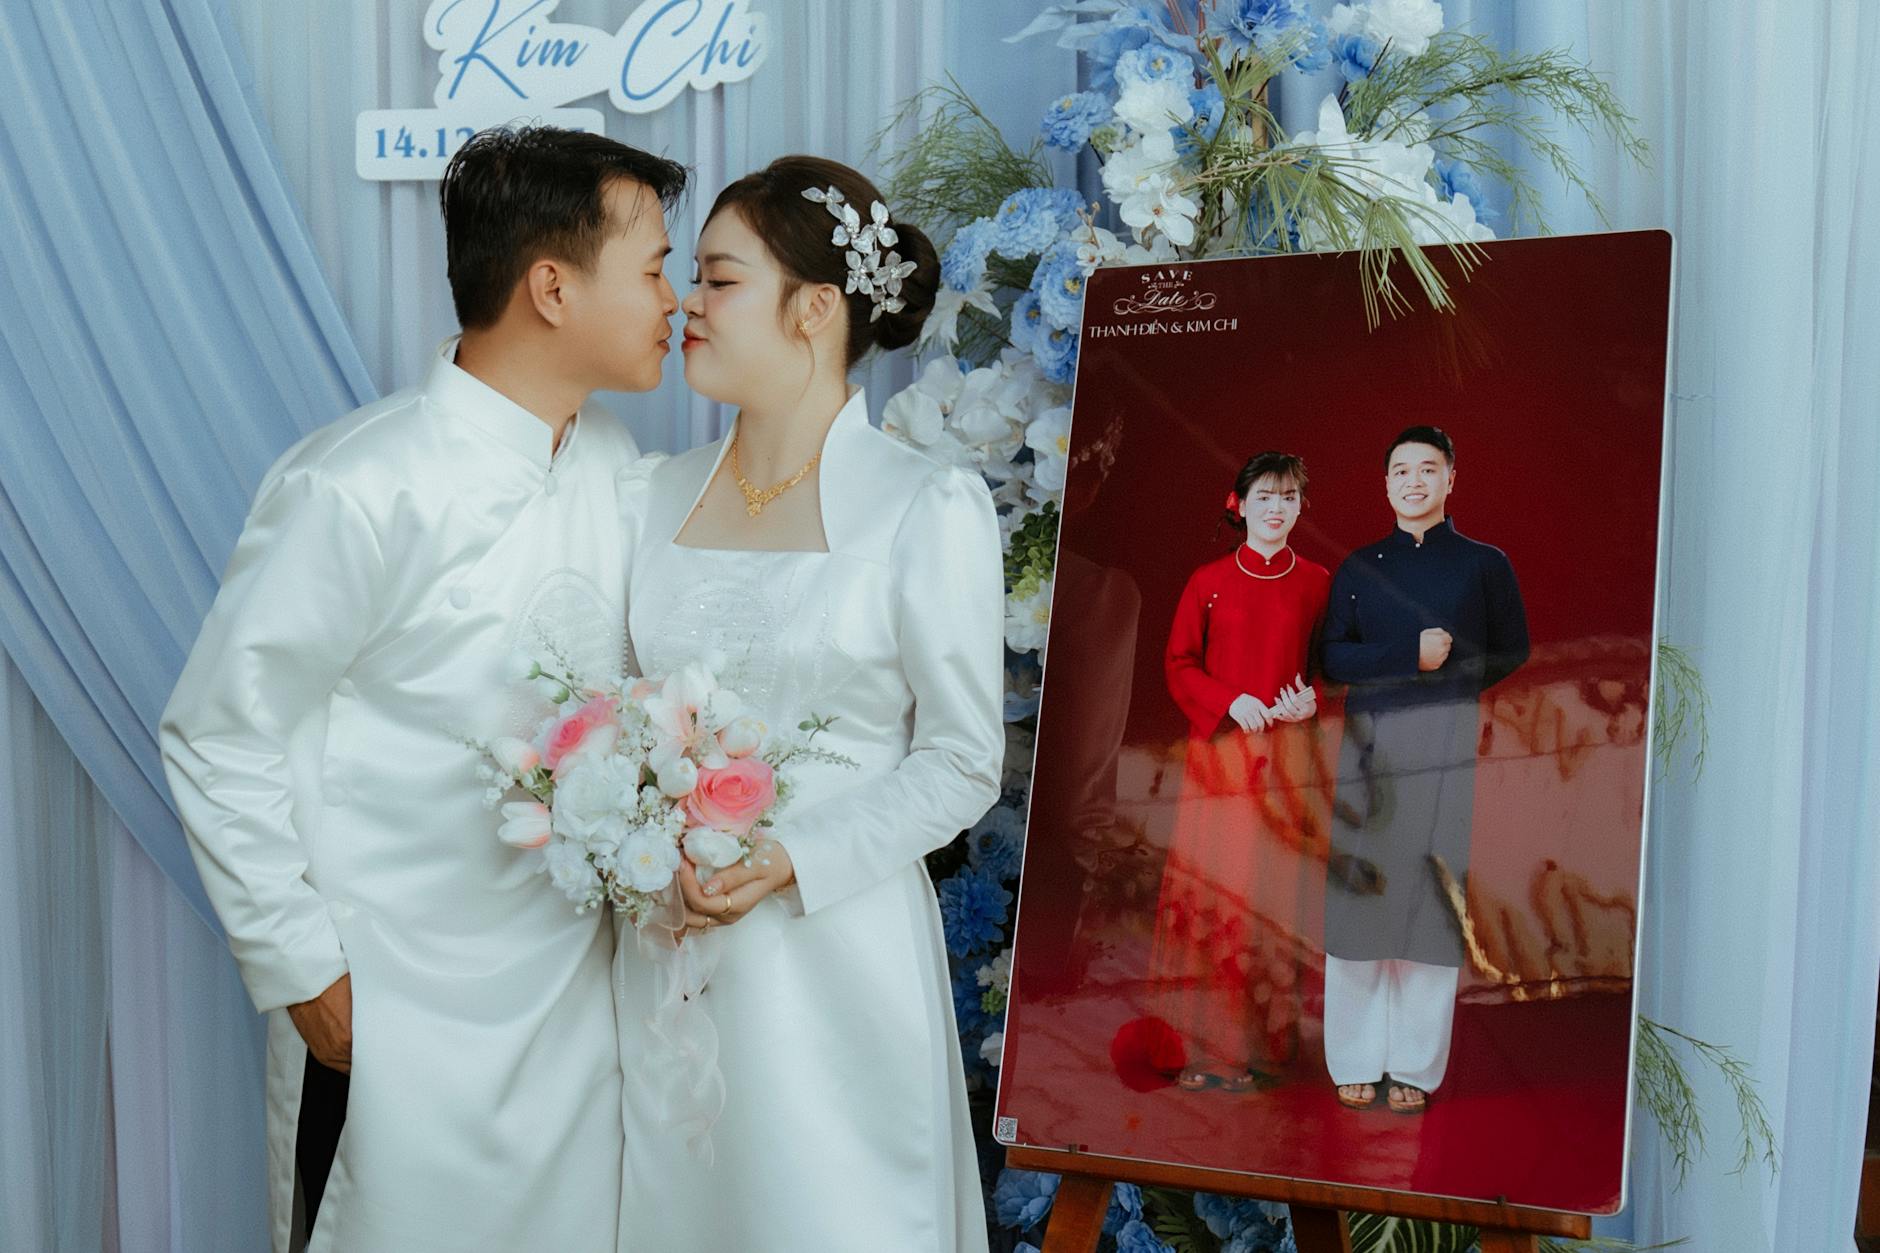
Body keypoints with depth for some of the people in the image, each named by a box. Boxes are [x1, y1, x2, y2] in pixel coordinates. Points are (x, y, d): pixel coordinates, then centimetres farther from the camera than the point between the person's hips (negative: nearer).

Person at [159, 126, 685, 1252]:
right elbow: (217, 743, -13)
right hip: (398, 1022, -6)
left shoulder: (613, 464, 1)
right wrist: (306, 973, -10)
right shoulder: (362, 492, -21)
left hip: (576, 990, 6)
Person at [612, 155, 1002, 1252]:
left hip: (835, 955, -4)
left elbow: (963, 765, -8)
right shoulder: (664, 493, 7)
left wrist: (789, 861, -18)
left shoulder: (929, 507, -9)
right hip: (667, 944, 5)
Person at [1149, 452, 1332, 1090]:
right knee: (1213, 887, -3)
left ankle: (1265, 1037, 6)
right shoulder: (1208, 581, 5)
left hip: (1289, 750, 0)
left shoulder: (1317, 583, 7)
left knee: (1277, 889, -1)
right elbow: (1178, 663, 5)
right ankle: (1211, 1043, 3)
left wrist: (1313, 697, -9)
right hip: (1221, 747, 0)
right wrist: (1230, 700, -10)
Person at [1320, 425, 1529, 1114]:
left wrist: (1446, 671, -5)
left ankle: (1416, 1070, 4)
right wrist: (1411, 656, -10)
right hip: (1368, 748, 2)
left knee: (1433, 913, -4)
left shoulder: (1486, 564, 11)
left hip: (1449, 753, -1)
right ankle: (1356, 1065, 6)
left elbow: (1513, 657, 7)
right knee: (1357, 903, -3)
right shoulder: (1359, 567, 15)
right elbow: (1333, 657, 4)